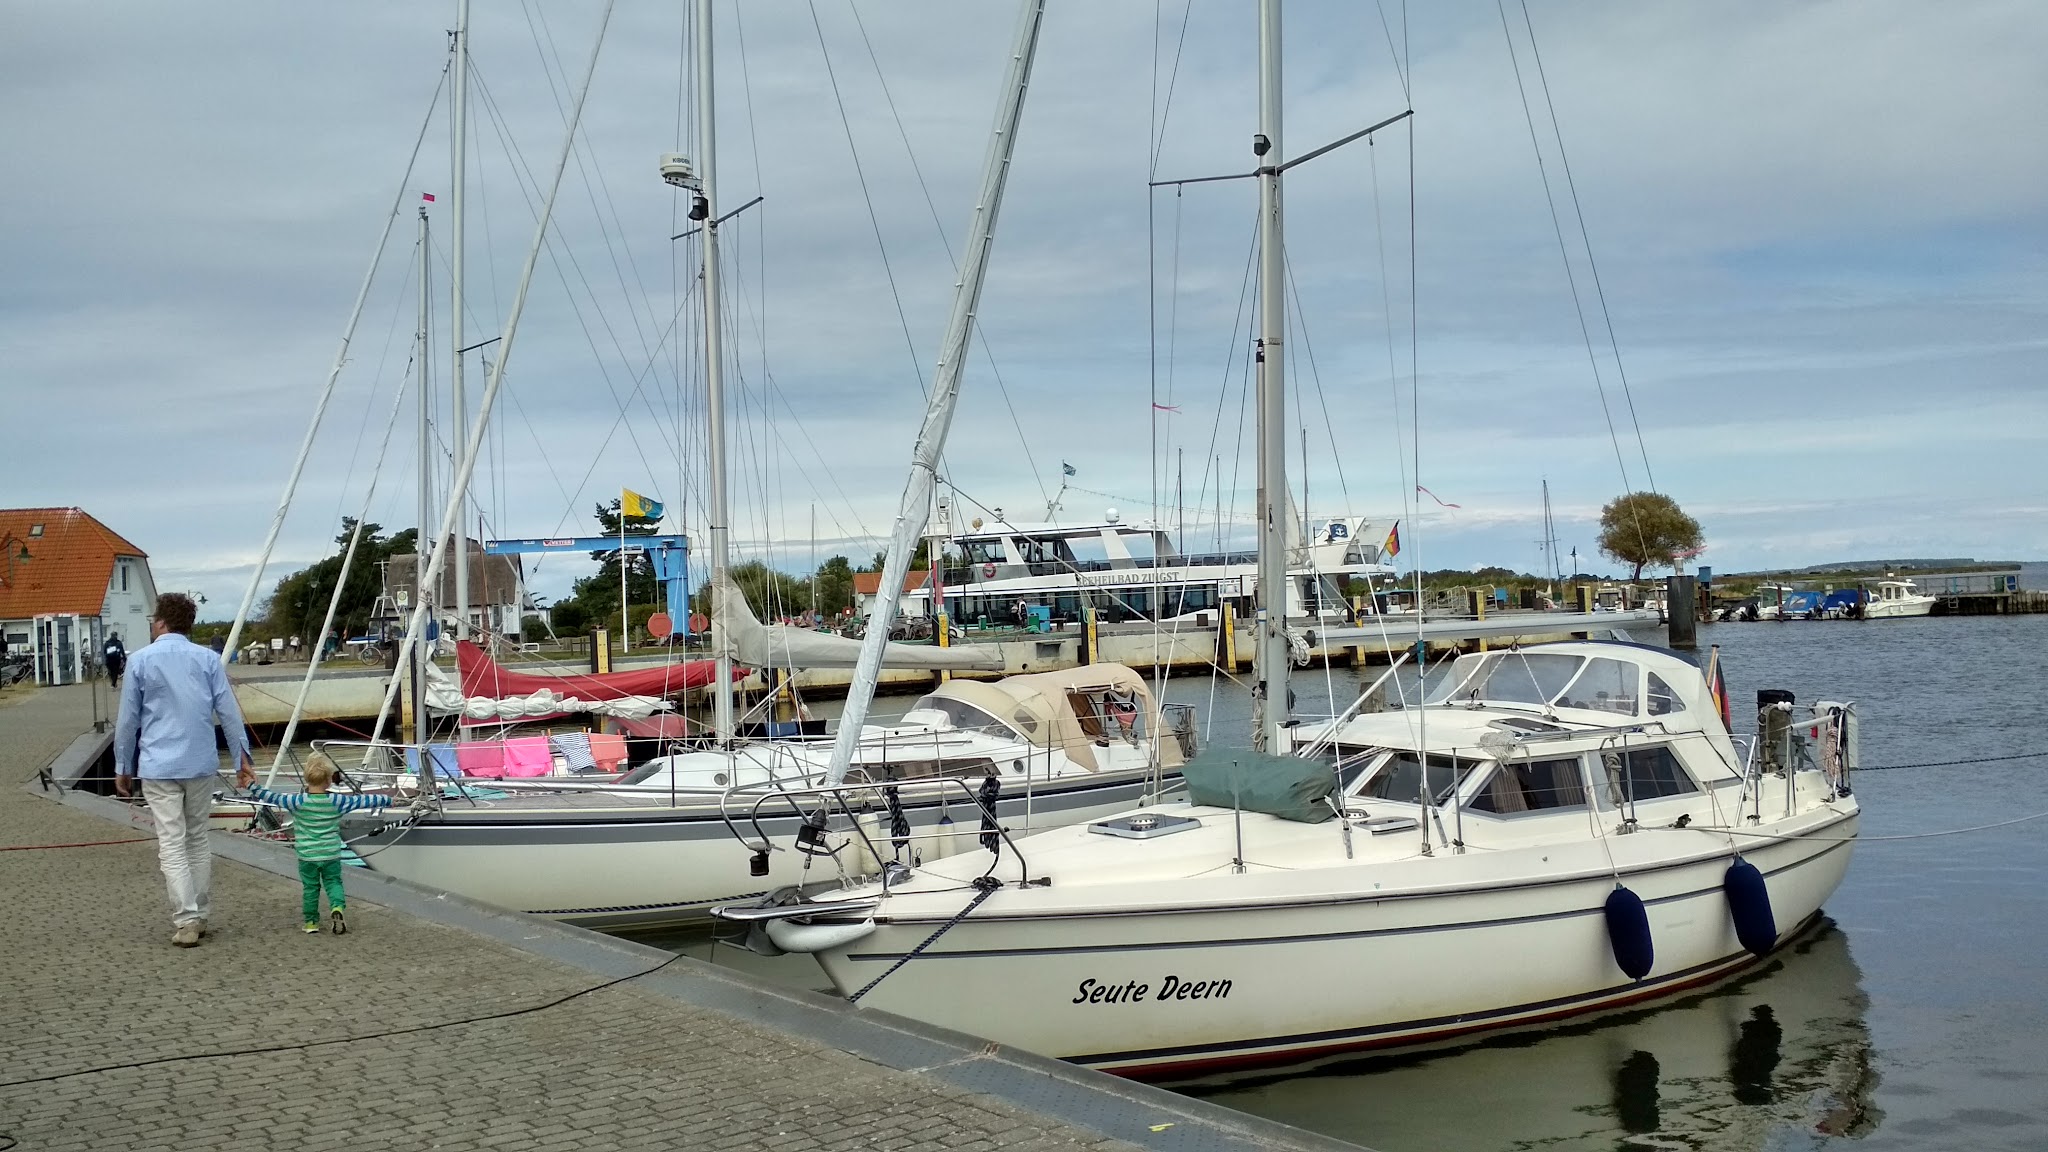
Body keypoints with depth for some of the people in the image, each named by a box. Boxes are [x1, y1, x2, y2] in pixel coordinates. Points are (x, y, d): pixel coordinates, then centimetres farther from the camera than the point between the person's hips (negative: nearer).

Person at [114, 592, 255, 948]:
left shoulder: (140, 661, -2)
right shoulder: (208, 660, 3)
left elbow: (127, 721, 2)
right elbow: (229, 712, 1)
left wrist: (122, 767, 12)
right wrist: (242, 758, 8)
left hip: (159, 767, -3)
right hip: (202, 765, 3)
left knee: (172, 846, -3)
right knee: (198, 840, 15)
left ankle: (186, 921, -10)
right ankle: (200, 915, 19)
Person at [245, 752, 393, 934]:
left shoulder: (298, 801, -12)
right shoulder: (337, 801, -8)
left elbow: (272, 797, -8)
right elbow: (364, 801, 0)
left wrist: (253, 789, 5)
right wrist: (388, 801, 12)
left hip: (307, 856, 0)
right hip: (331, 854, 0)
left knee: (310, 888, 12)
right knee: (333, 882, 14)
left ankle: (311, 922, 18)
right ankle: (338, 907, -11)